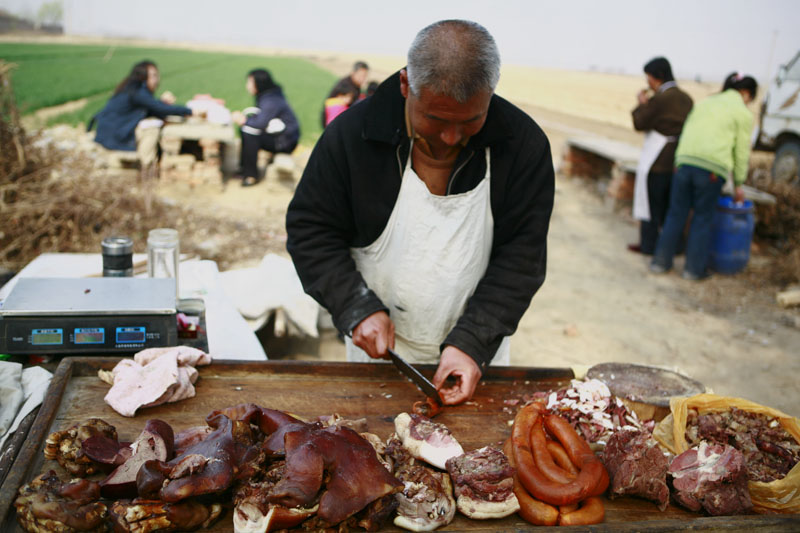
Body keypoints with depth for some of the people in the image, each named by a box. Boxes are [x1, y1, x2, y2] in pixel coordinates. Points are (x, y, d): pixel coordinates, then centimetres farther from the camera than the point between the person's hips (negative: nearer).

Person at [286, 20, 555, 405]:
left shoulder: (525, 144, -14)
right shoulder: (352, 132, -16)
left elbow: (521, 256, -13)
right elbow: (309, 229, -9)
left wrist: (473, 343, -23)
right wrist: (359, 309, -20)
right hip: (377, 346, 0)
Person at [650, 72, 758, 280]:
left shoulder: (705, 103, 21)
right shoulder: (743, 114, 7)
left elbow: (686, 132, 14)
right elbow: (741, 151, 6)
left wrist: (682, 163, 13)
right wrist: (738, 184, 14)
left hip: (684, 160, 4)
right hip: (713, 167, -4)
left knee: (676, 214, 12)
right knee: (703, 218, 8)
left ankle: (660, 262, 18)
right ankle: (694, 268, 14)